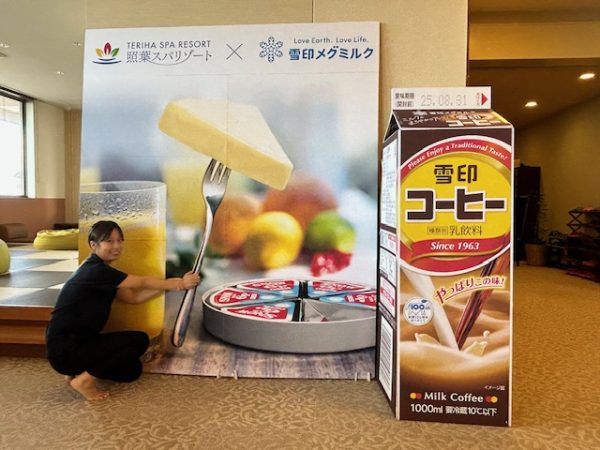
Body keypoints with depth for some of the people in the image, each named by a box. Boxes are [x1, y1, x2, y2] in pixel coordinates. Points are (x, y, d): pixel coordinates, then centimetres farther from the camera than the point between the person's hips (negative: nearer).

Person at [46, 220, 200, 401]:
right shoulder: (95, 271, -19)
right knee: (139, 340, -13)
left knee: (132, 370, 6)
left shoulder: (102, 272, 10)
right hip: (65, 349, -9)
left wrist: (173, 283, 0)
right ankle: (84, 379, -4)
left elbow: (134, 297, 7)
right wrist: (180, 284, -6)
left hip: (79, 342, 9)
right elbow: (142, 282, -14)